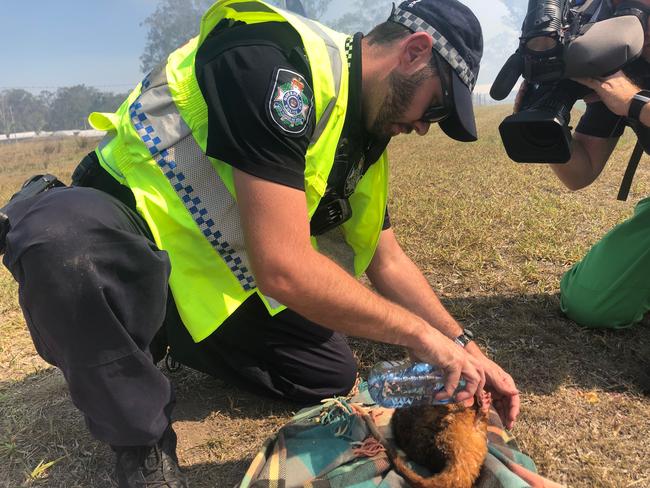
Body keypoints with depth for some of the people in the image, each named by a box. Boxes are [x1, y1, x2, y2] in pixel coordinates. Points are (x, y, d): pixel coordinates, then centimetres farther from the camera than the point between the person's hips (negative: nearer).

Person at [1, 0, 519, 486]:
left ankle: (182, 336, 20)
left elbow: (387, 262, 9)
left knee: (331, 376, 3)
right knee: (64, 238, -41)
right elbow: (283, 268, -32)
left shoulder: (364, 139, 2)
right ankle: (142, 442, -12)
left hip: (216, 279, 7)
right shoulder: (274, 62, -27)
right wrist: (420, 333, -21)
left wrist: (466, 349, 3)